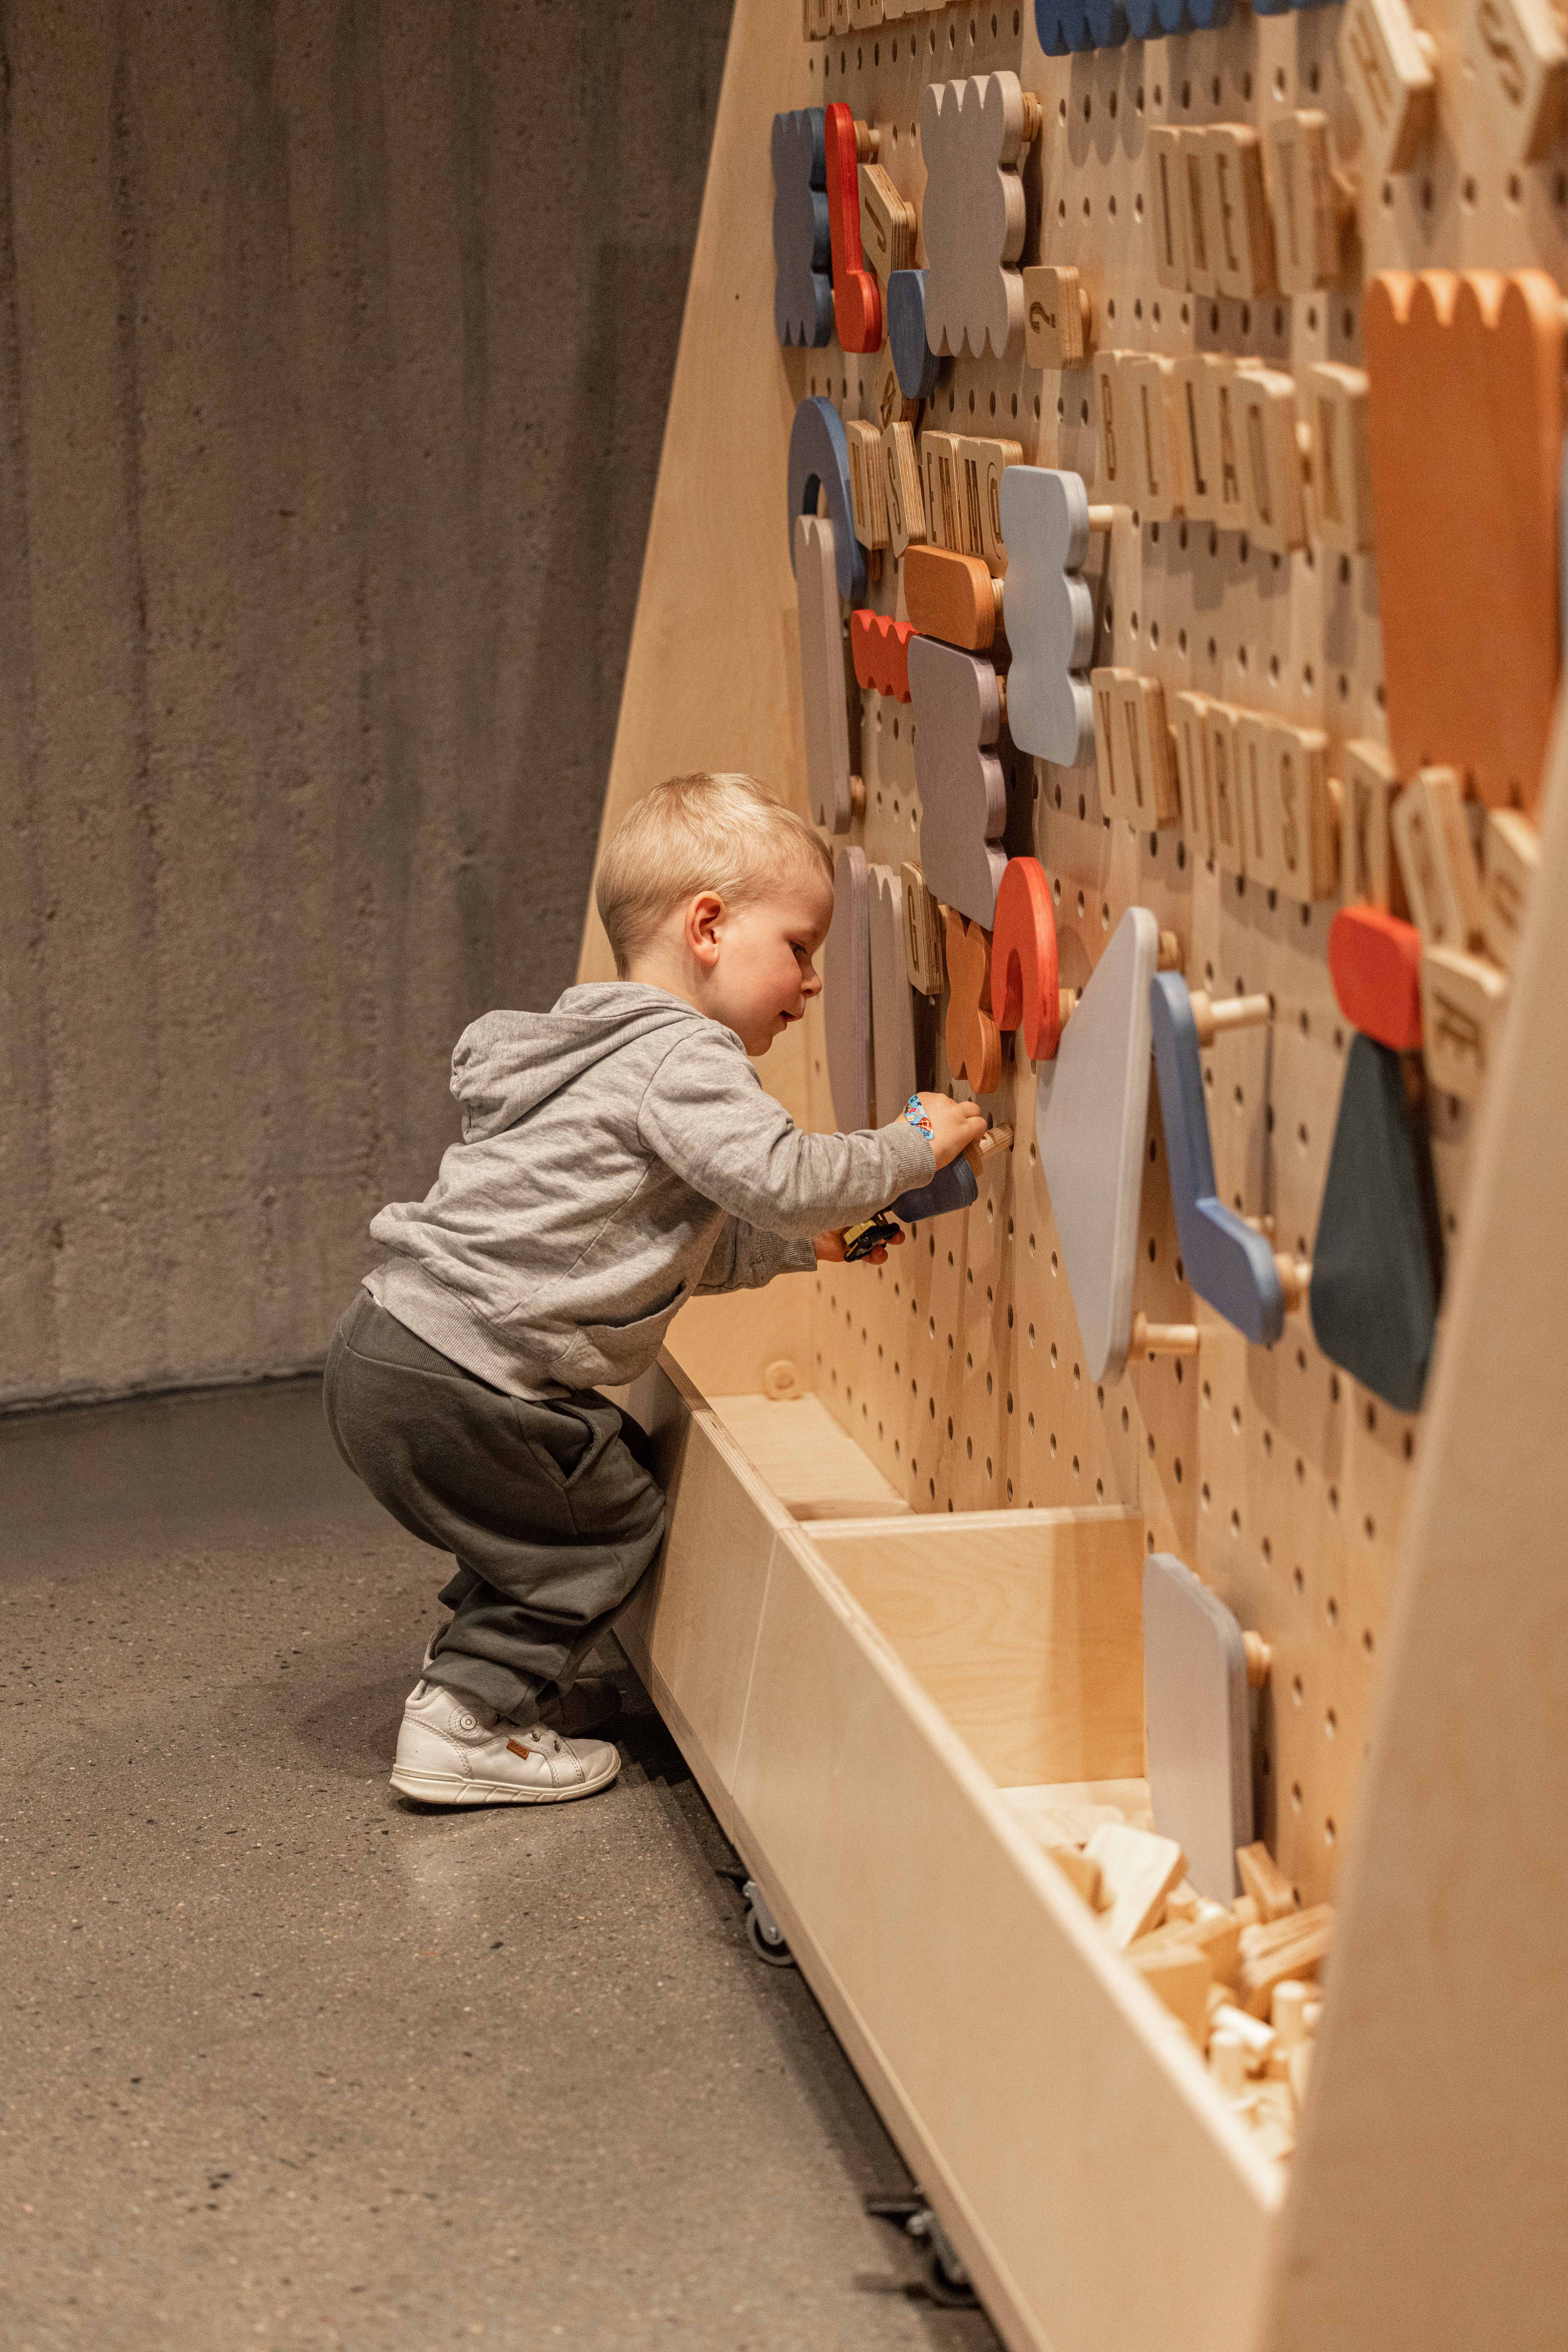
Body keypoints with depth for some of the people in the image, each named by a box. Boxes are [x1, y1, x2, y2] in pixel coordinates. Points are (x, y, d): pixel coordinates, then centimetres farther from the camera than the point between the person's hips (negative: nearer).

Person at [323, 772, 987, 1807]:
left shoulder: (625, 1054, 22)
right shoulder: (684, 1058, -12)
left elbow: (673, 1245, 27)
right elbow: (779, 1175, -24)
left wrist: (798, 1243, 20)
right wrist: (910, 1150, -9)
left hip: (396, 1343, 10)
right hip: (447, 1381, -10)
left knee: (606, 1461, 21)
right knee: (614, 1512, 1)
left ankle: (498, 1675, 30)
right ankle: (468, 1722, 3)